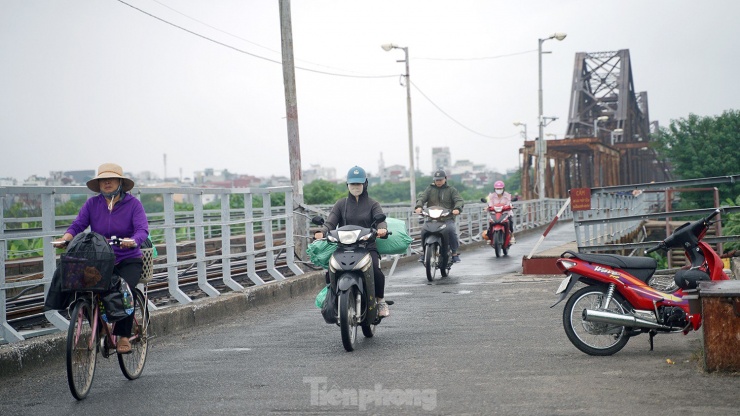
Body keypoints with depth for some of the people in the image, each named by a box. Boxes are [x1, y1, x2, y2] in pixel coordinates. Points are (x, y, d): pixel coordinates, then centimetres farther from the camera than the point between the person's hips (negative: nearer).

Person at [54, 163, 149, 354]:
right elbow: (77, 225, -5)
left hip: (128, 261, -2)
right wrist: (66, 237, -28)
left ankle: (123, 336, -14)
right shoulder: (92, 204, 5)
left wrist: (133, 241, -39)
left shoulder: (133, 204, -3)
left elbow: (143, 230, -16)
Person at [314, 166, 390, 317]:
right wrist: (322, 232, -23)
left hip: (368, 247, -1)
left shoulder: (372, 204, 12)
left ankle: (380, 300, -5)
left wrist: (382, 229, -32)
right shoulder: (341, 204, 15)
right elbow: (331, 222, 1)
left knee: (376, 271, -30)